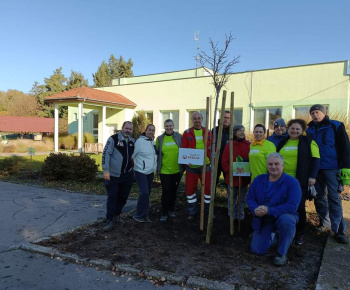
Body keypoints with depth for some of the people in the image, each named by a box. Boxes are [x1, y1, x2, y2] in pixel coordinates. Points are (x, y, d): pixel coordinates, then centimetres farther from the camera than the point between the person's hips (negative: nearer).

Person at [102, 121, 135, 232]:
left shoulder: (133, 141, 6)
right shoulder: (113, 139, -11)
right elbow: (106, 154, -14)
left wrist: (132, 168, 15)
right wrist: (106, 171, -19)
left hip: (127, 175, 5)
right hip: (113, 175, -5)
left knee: (123, 197, 13)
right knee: (112, 197, -1)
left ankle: (116, 215, 32)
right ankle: (110, 220, 9)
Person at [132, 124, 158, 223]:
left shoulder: (153, 142, 8)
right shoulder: (140, 141, -13)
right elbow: (132, 155, -13)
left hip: (150, 172, 7)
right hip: (141, 172, -7)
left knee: (147, 193, 13)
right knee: (144, 193, -13)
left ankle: (143, 214, 27)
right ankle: (139, 215, 4)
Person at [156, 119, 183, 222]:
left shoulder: (179, 137, 0)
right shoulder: (160, 139, 0)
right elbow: (157, 153, 7)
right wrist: (157, 167, 3)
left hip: (177, 170, 2)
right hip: (165, 170, -1)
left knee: (174, 190, 14)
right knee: (166, 191, -1)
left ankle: (171, 210, 33)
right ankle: (164, 213, 14)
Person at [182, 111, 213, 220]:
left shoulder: (208, 133, 7)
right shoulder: (187, 133, 1)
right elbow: (183, 149, -2)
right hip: (191, 166, -1)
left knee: (208, 187, 4)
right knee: (190, 189, 7)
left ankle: (209, 211, 24)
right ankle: (192, 212, 23)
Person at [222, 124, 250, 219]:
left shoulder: (248, 145, 2)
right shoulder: (229, 145, -4)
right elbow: (224, 161, -5)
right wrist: (229, 171, -15)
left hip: (244, 178, 2)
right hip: (232, 177, -2)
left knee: (242, 199, 14)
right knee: (232, 199, 11)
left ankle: (241, 218, 28)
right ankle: (232, 218, 25)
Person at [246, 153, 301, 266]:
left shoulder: (292, 182, -18)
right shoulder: (259, 179, -2)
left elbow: (292, 206, -27)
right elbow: (250, 198, 0)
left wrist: (269, 211, -31)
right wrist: (255, 210, -22)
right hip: (262, 220, 4)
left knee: (286, 220, -40)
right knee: (257, 250, 2)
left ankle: (282, 253, -14)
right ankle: (271, 236, 36)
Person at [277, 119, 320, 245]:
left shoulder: (308, 142, -1)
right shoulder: (283, 142, 11)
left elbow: (315, 159, -4)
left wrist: (312, 176, -11)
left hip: (300, 181, -4)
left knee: (299, 207, 4)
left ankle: (299, 234, 20)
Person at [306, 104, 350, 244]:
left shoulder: (336, 126, -2)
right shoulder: (309, 129, 10)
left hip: (332, 168, -4)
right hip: (315, 168, 4)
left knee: (334, 197, -4)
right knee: (319, 196, 10)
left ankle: (338, 230, 3)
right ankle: (324, 222, 27)